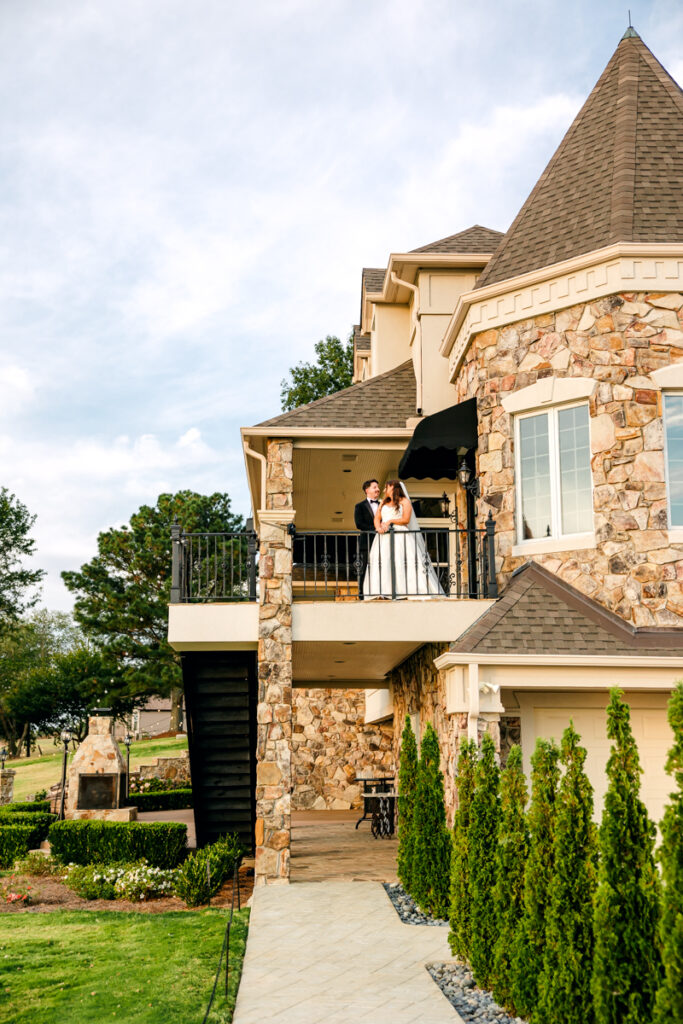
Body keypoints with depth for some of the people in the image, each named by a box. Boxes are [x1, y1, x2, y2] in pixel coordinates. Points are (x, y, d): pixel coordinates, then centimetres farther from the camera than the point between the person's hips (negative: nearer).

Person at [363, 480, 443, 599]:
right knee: (380, 564, -10)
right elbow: (377, 517, 12)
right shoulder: (384, 503, 24)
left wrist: (390, 521, -6)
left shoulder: (404, 501, 8)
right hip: (384, 537, 5)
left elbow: (406, 520, -2)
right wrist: (378, 527, -8)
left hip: (400, 536, -4)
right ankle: (381, 593, -17)